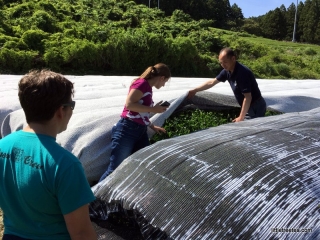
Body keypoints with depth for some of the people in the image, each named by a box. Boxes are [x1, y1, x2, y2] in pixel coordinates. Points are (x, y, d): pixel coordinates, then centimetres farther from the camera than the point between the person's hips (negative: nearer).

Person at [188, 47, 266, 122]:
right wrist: (195, 90, 15)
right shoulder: (227, 71, -1)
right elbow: (212, 82, 12)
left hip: (256, 107, -8)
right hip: (248, 106, 8)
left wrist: (241, 118, -25)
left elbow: (248, 97, -28)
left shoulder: (242, 72, -28)